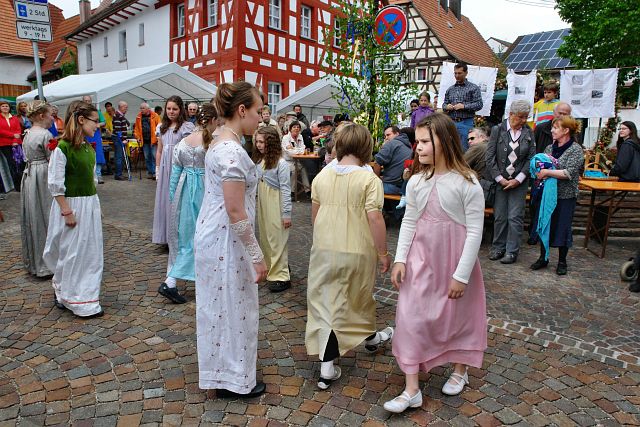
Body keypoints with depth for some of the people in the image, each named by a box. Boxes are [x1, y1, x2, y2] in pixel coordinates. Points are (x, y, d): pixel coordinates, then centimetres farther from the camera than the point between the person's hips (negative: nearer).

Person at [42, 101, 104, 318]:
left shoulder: (88, 147, 7)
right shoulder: (62, 148, -16)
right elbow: (55, 184, -16)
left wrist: (95, 206, 14)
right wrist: (67, 211, -17)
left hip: (91, 204, 7)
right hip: (71, 205, -7)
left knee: (90, 251, 13)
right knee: (72, 253, 4)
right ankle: (76, 300, 18)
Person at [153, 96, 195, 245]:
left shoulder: (186, 126, -5)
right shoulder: (161, 127, 14)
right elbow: (159, 151, 18)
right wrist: (157, 169, 14)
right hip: (165, 167, 6)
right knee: (164, 199, 10)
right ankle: (166, 236, 21)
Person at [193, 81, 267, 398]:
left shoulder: (219, 143, 8)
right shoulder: (232, 151, -23)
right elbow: (236, 211, -24)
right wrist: (257, 256, -18)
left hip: (210, 234, 10)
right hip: (226, 241, -10)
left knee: (220, 305, 23)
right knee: (233, 307, 6)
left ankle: (223, 366, 43)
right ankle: (233, 380, 25)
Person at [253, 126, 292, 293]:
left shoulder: (281, 163, -16)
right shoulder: (259, 160, 4)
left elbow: (285, 189, -15)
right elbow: (256, 183, 10)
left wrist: (287, 214, -15)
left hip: (276, 206, -7)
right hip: (262, 205, 7)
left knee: (277, 240, 0)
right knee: (265, 238, 16)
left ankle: (281, 276, 8)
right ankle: (269, 268, 32)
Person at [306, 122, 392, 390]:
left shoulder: (322, 176, 2)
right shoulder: (369, 179, -13)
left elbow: (314, 215, 9)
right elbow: (374, 218, -17)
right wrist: (383, 253, -7)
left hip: (324, 249, 3)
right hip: (358, 251, -3)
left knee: (325, 301, 8)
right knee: (358, 299, 20)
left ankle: (327, 368, 8)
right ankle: (370, 337, 48)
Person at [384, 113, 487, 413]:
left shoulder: (467, 183, -15)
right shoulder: (416, 182, -2)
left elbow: (475, 231, -13)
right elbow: (408, 223, 4)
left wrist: (462, 274, -14)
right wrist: (400, 259, -3)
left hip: (454, 260, -3)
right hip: (421, 258, 4)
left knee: (457, 316, 16)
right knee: (411, 317, 1)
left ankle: (459, 370, 44)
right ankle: (411, 390, 13)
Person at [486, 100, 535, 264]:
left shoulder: (529, 133, 4)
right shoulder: (497, 130, -2)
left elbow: (531, 158, 2)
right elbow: (490, 157, -5)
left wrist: (518, 179, -7)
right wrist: (500, 179, -9)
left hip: (519, 181, 1)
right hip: (499, 180, -1)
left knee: (515, 217, 1)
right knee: (499, 216, 6)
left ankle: (512, 251, 10)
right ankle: (498, 248, 20)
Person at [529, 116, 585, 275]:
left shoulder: (576, 150, -8)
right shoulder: (550, 148, 10)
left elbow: (569, 173, -19)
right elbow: (540, 167, 16)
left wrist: (547, 172, -20)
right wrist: (539, 171, -7)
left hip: (564, 196, -5)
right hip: (546, 193, 5)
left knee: (562, 228, 4)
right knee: (543, 225, 10)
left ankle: (562, 262, 20)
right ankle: (543, 258, 25)